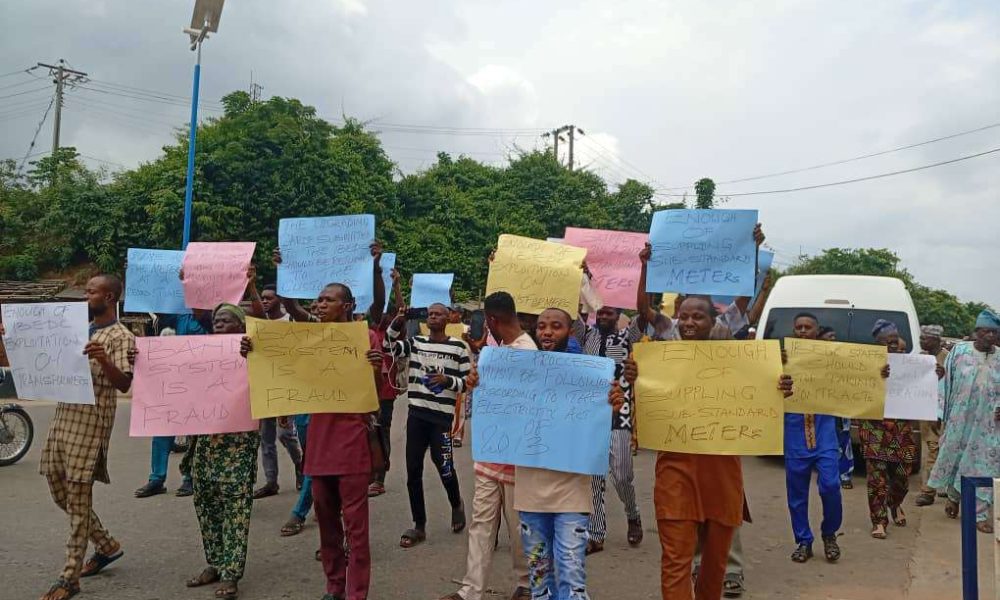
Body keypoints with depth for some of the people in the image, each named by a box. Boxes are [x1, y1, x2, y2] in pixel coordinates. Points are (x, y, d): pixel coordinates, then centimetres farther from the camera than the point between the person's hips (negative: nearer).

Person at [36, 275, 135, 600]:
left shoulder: (121, 337, -8)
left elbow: (124, 384, -18)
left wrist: (103, 361, -37)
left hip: (91, 421, -8)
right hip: (64, 416, 8)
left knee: (78, 498, -3)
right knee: (60, 491, 14)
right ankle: (107, 545, 30)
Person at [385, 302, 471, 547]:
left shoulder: (458, 347, -1)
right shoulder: (415, 342, 9)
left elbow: (468, 381, 0)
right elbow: (388, 349, -1)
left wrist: (447, 380, -17)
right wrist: (397, 323, -12)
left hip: (442, 416, -3)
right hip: (416, 414, 4)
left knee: (444, 466, -1)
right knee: (413, 471, 5)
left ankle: (456, 505, 32)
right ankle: (419, 525, 17)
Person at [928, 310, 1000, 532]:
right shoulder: (959, 351, -3)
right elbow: (946, 383, 0)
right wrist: (943, 415, -2)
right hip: (959, 421, 0)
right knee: (953, 458, 13)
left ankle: (980, 514, 12)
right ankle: (953, 496, 38)